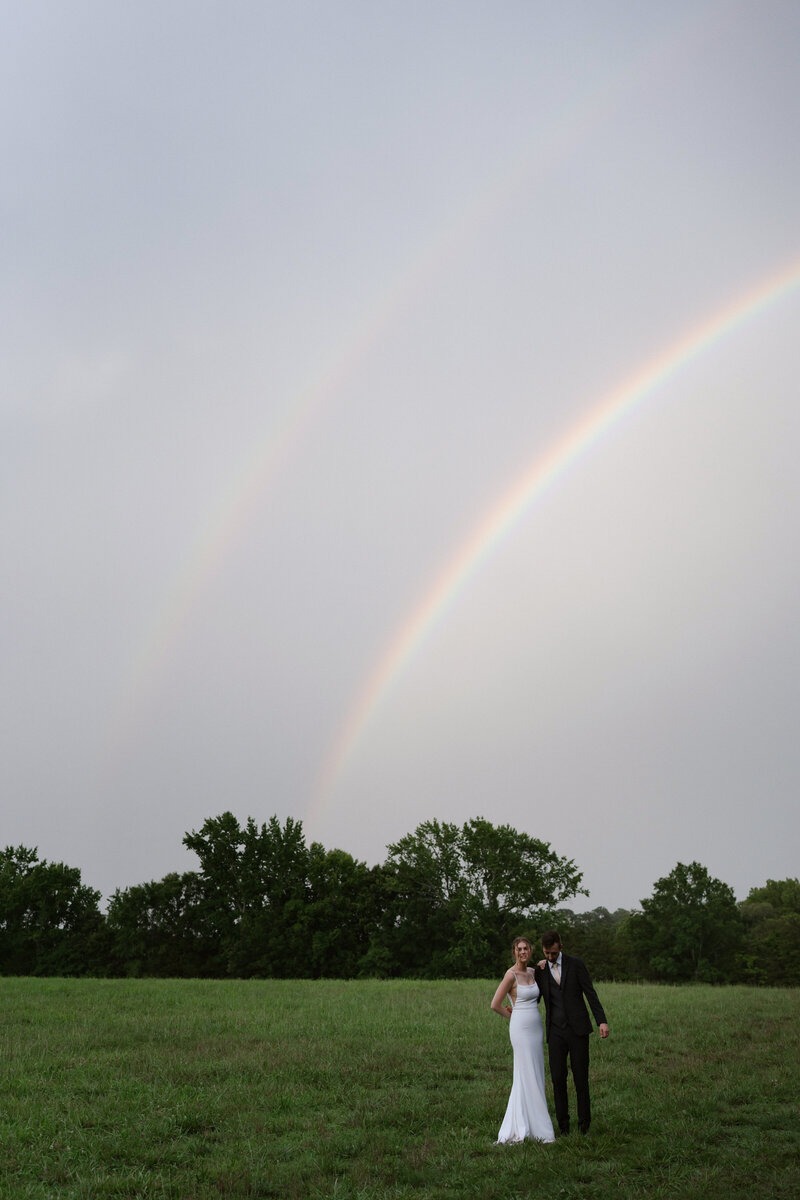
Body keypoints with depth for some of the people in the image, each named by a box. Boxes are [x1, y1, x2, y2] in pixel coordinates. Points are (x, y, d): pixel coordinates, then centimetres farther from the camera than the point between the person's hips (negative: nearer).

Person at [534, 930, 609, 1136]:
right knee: (558, 1078, 1)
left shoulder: (576, 964, -2)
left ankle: (584, 1123, 15)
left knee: (581, 1078, 2)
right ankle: (563, 1125, 13)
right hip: (556, 1032, 2)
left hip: (577, 1029, -2)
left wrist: (602, 1021, -12)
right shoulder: (540, 970, 6)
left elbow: (590, 994, -3)